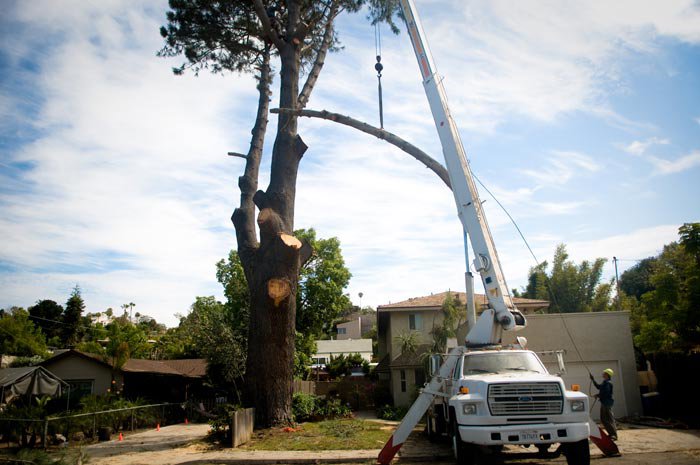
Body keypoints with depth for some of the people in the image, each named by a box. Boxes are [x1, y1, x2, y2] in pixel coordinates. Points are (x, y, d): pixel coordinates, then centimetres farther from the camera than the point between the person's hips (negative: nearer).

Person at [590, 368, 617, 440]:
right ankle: (611, 433, 23)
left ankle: (614, 435, -3)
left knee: (609, 419, -7)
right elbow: (598, 387, 31)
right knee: (603, 419, 14)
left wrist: (598, 395, -10)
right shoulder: (604, 382, 15)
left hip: (607, 403, -10)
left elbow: (606, 393, -24)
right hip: (603, 403, 10)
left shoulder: (608, 383, -15)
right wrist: (593, 380, 32)